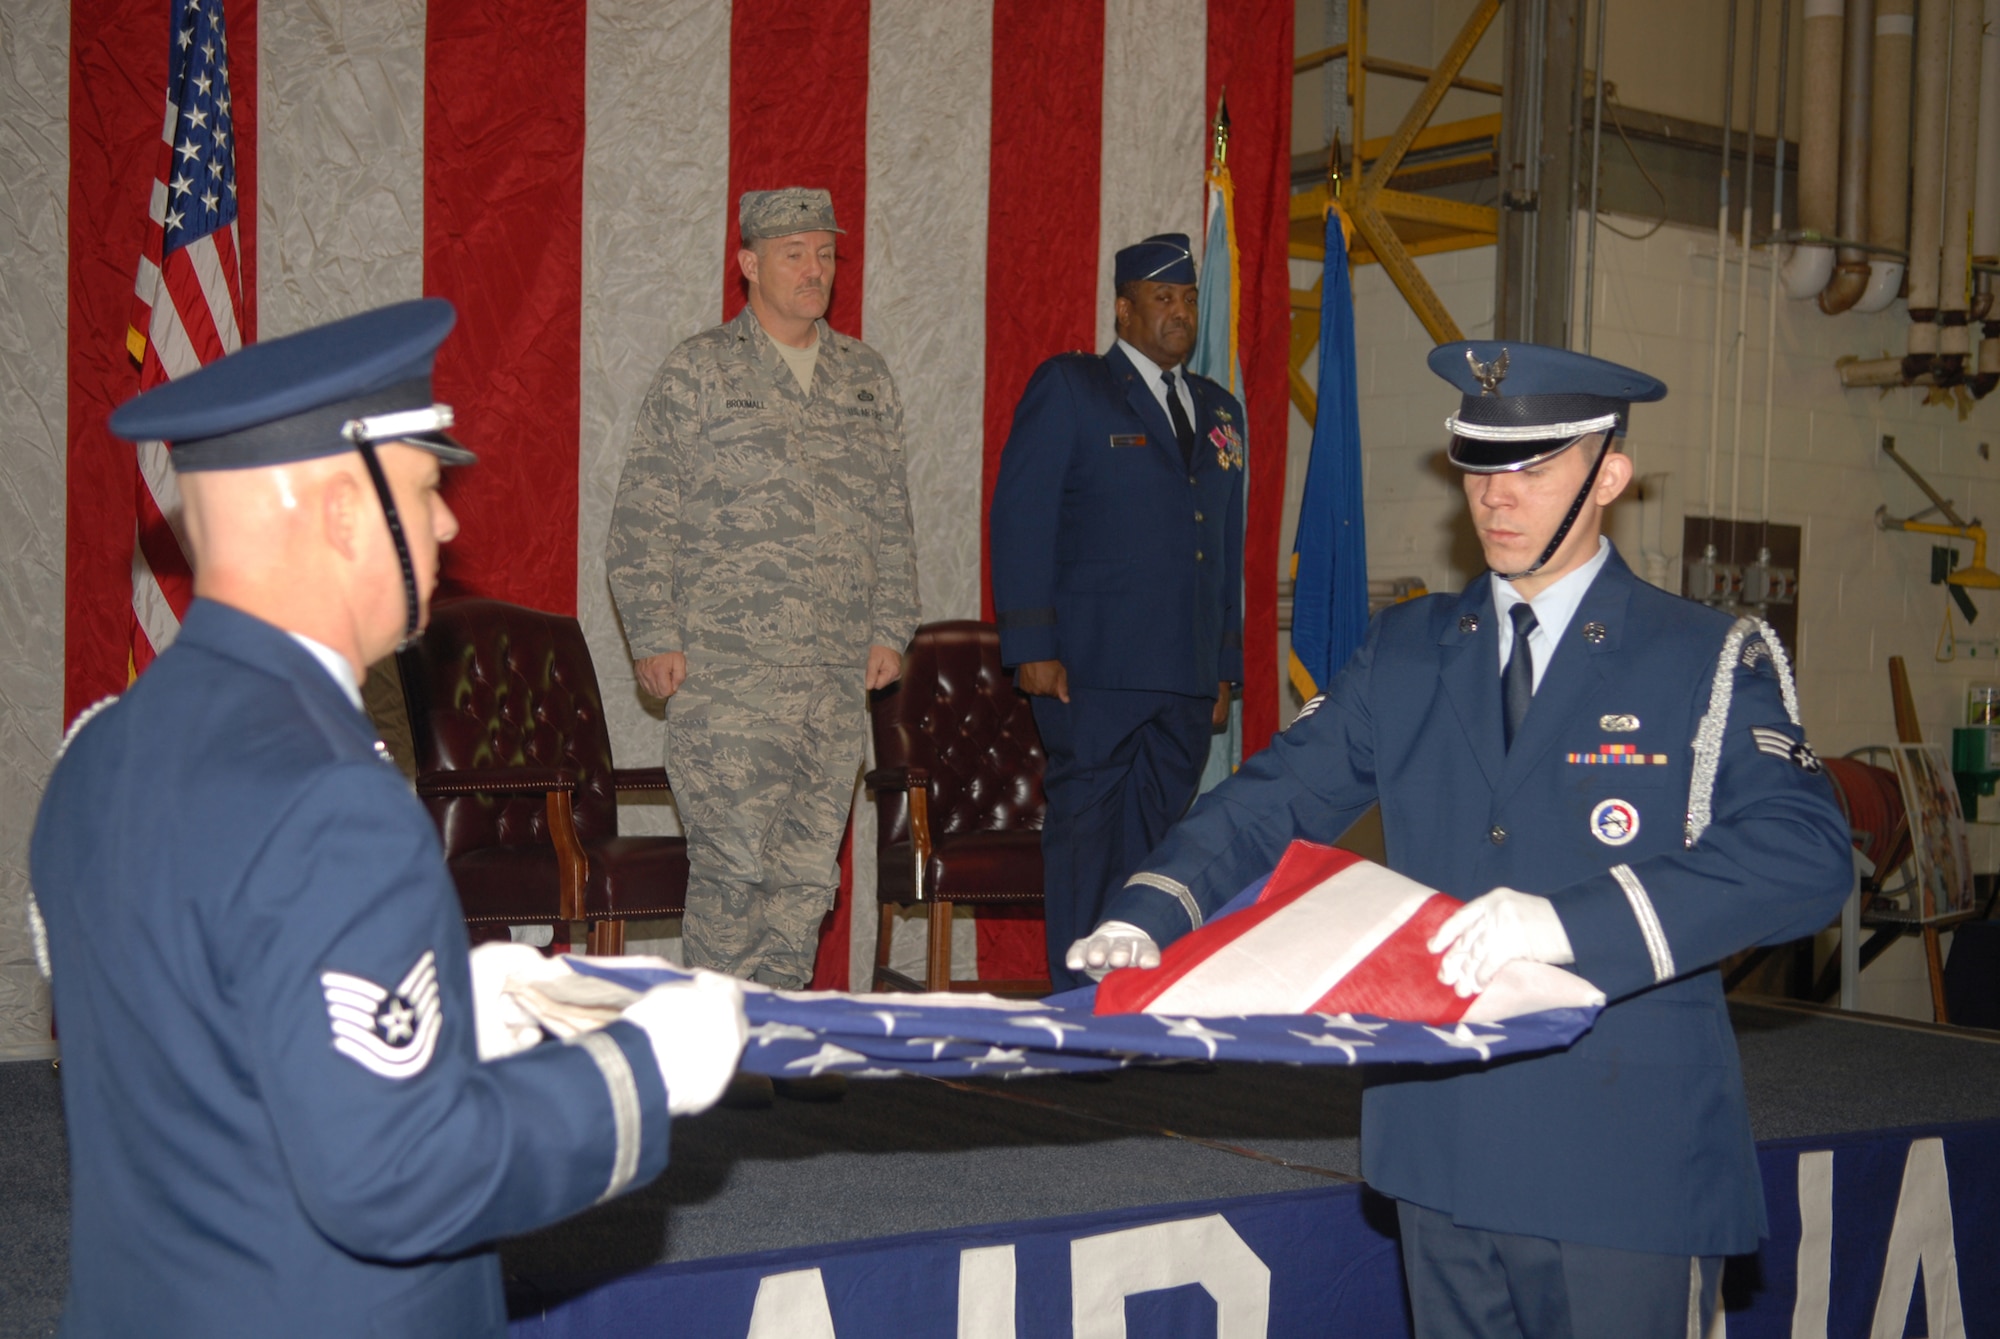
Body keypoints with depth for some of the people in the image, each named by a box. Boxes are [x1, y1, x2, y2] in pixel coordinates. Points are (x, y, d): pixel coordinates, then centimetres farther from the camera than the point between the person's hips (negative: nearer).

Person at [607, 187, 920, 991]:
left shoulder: (865, 378, 15)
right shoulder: (698, 372, 1)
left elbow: (892, 521, 18)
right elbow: (641, 519, -1)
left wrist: (890, 629, 9)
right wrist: (653, 638, -8)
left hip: (839, 676, 5)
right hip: (726, 672, -4)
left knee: (809, 871, 5)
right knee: (734, 863, -8)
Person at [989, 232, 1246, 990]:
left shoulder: (1221, 412, 20)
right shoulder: (1067, 388, 3)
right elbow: (1020, 518, -4)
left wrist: (1226, 665, 16)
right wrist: (1032, 645, -12)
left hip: (1188, 675, 5)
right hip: (1092, 669, -5)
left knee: (1161, 841, 4)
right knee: (1087, 834, -3)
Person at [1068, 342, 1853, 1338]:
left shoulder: (1711, 662, -3)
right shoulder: (1404, 651, 10)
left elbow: (1805, 856, -17)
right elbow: (1274, 801, 4)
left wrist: (1577, 921, -30)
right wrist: (1146, 917, -15)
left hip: (1624, 1169, -3)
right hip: (1441, 1152, 4)